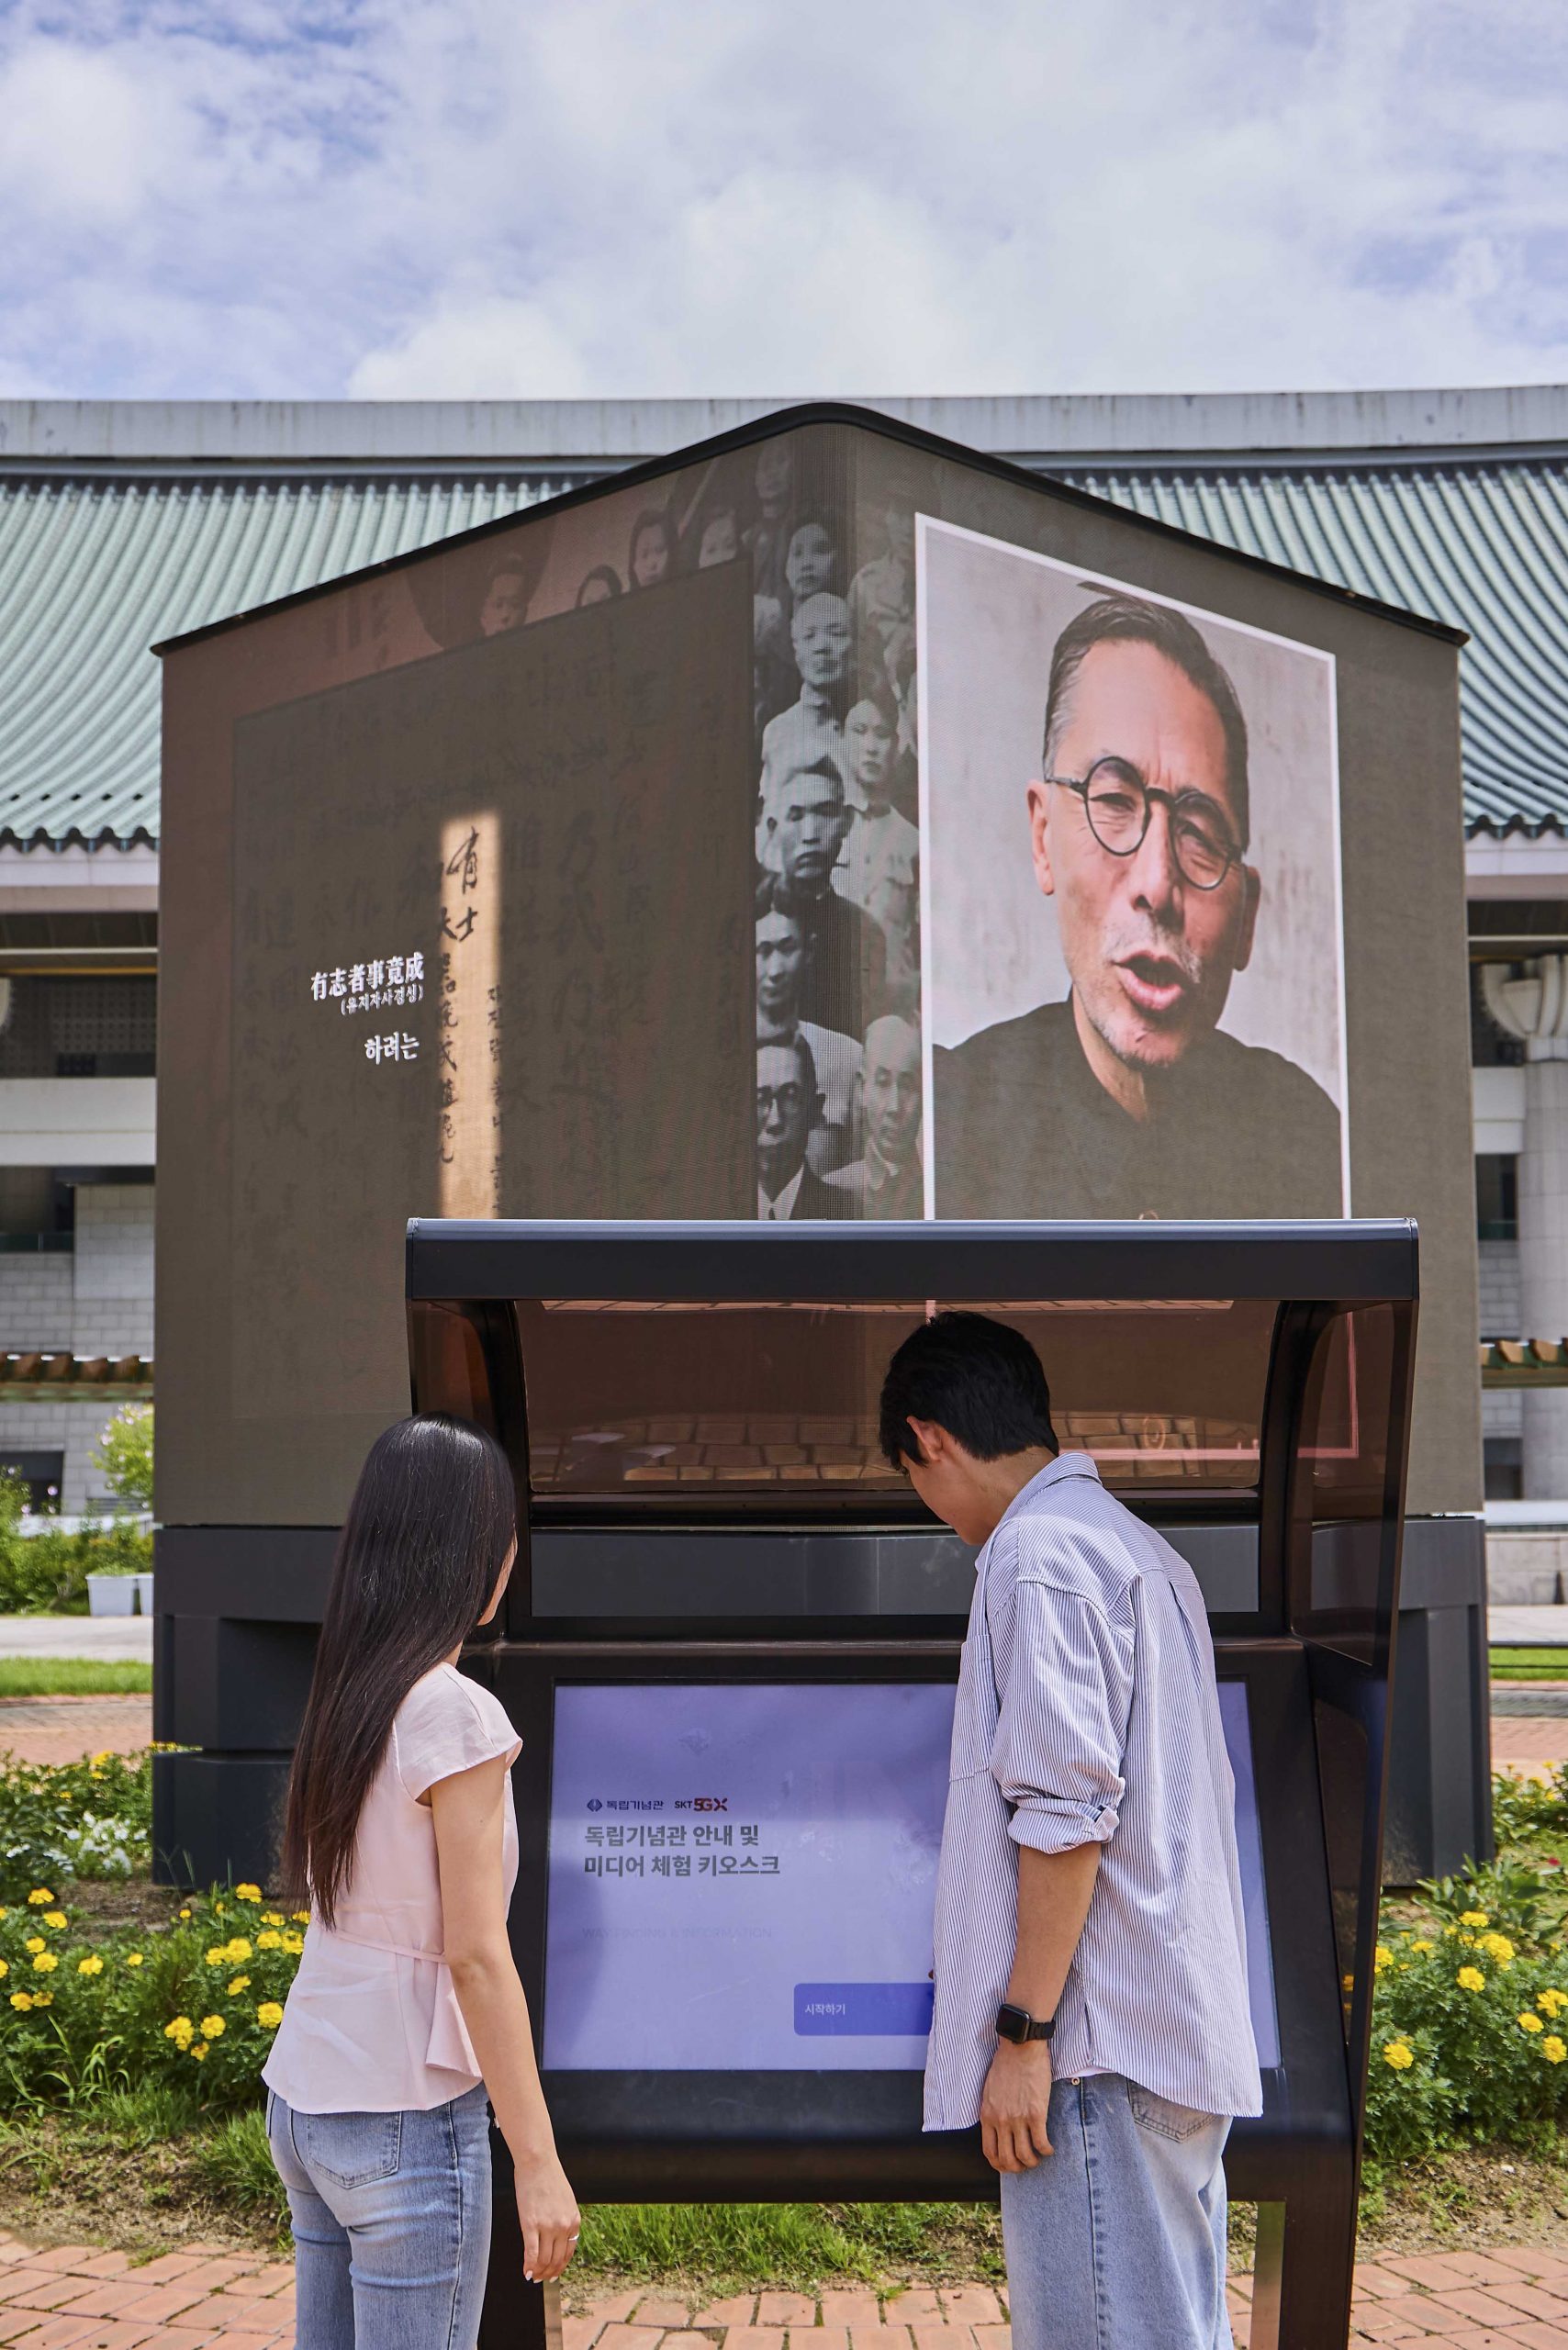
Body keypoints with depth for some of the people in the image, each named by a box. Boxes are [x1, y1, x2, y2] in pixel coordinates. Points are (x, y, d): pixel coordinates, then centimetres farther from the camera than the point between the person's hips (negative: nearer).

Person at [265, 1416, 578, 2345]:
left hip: (300, 2103, 7)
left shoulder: (344, 1698, 5)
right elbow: (475, 1955, -17)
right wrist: (538, 2161, -12)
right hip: (406, 2124, -7)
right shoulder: (454, 1713, -16)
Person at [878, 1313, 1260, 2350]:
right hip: (1187, 2031, 10)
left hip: (1097, 2041, -10)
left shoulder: (1037, 1553, -12)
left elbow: (1067, 1810, -20)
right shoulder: (1142, 1548, 19)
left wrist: (1023, 2031, -16)